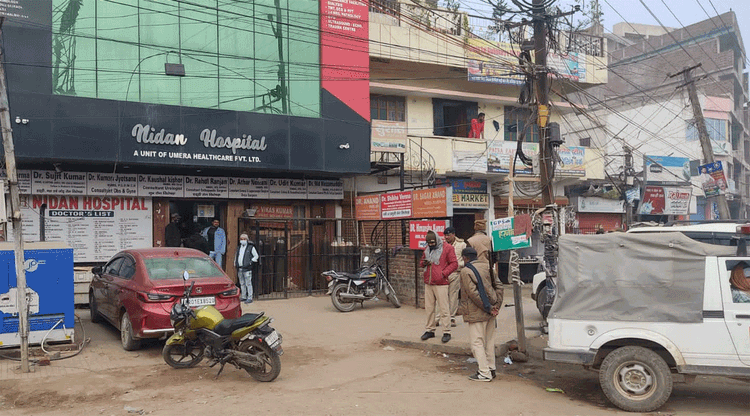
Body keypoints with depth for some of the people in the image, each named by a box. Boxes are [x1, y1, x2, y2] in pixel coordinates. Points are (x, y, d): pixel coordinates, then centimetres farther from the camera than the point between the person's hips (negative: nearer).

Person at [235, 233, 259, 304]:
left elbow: (256, 256, 3)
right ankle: (243, 297, 20)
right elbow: (236, 256, 29)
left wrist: (251, 262, -6)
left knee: (248, 284, -8)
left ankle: (250, 298, -6)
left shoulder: (251, 247, -1)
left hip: (247, 269, -6)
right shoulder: (239, 248, 17)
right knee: (242, 284, 12)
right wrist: (235, 263, 16)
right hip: (239, 269, 6)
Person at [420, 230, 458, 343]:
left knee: (443, 308, -5)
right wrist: (423, 263, 2)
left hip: (440, 284, -6)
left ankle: (446, 332, 0)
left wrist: (444, 273, -12)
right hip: (428, 283, 6)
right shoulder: (426, 250, 16)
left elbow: (454, 264, -4)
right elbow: (422, 263, 27)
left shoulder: (447, 249, -2)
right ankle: (429, 330, 19)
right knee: (429, 308, 9)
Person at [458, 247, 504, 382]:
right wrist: (496, 304, 5)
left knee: (476, 342, -1)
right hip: (490, 312, 8)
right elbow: (498, 285, 8)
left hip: (477, 313, -8)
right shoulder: (487, 267, 9)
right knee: (489, 340, 16)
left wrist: (488, 308, -15)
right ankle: (491, 368, 23)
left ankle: (484, 372, -3)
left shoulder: (465, 271, -12)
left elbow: (473, 293, -19)